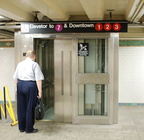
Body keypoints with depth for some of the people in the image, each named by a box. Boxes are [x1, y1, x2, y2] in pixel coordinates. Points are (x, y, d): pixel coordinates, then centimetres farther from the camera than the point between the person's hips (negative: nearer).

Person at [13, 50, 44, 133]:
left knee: (21, 108, 13)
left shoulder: (20, 64, 9)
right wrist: (40, 91, -9)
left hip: (20, 85, 5)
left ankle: (21, 127, 24)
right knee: (30, 108, 4)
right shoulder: (35, 64, -6)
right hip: (30, 86, -5)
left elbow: (15, 78, 15)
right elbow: (38, 79, -11)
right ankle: (29, 129, 12)